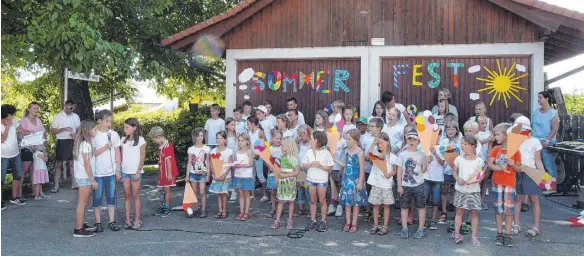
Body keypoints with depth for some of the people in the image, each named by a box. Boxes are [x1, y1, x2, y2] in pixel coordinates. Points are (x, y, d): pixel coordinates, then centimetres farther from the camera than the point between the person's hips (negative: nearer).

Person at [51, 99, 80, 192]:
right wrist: (64, 129, -18)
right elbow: (52, 131, -4)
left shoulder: (76, 116, 7)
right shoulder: (57, 117, -1)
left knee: (73, 163, 8)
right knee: (59, 164, 1)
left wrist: (75, 134, -13)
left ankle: (74, 183, 15)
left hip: (73, 142, 3)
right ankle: (56, 186, 4)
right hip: (62, 142, -3)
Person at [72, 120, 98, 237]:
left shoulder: (82, 142, 12)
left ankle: (81, 225, 26)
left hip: (81, 176, 9)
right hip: (85, 177, -9)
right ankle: (78, 230, 1)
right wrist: (93, 180, -17)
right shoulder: (86, 144, -17)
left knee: (83, 202, 17)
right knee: (82, 203, -4)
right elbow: (87, 163, -20)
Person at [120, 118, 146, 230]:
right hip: (125, 171, 4)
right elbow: (121, 156, 11)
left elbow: (142, 157, -6)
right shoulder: (124, 140, 10)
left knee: (135, 196, 0)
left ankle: (137, 220, 6)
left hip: (135, 172, -4)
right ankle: (128, 220, 10)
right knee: (127, 196, 6)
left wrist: (138, 171, -11)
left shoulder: (140, 140, -4)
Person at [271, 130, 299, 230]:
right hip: (282, 181, 6)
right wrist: (279, 176, 5)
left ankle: (290, 221, 14)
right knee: (280, 201, 6)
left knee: (290, 201, 4)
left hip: (290, 181, -6)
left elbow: (296, 172, -14)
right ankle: (277, 220, 8)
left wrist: (285, 175, -17)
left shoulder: (293, 158, -12)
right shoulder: (283, 156, 8)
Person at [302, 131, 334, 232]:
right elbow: (303, 166, 4)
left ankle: (323, 221, 14)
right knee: (313, 201, 11)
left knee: (322, 201, 4)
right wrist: (310, 164, -15)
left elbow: (330, 168, -6)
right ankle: (313, 221, 19)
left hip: (322, 180, -3)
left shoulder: (326, 153, -7)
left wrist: (320, 166, -19)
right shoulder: (309, 152, 2)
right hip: (311, 179, 3)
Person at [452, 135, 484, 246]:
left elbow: (482, 176, -1)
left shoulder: (479, 161, -5)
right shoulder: (459, 159, 0)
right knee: (459, 211, 7)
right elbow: (454, 172, 7)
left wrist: (475, 180, -20)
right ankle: (457, 234, 15)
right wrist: (458, 179, -13)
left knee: (474, 213, 5)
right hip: (460, 190, 1)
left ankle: (475, 236, 13)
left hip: (474, 190, -1)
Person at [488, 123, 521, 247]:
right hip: (497, 183, 2)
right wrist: (500, 168, -21)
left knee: (509, 210, 1)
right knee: (498, 209, 7)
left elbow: (519, 169, 0)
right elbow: (490, 164, -5)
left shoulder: (515, 150, -4)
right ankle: (499, 234, 15)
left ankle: (507, 235, 9)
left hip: (510, 183, -2)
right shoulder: (496, 149, 2)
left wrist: (512, 164, -20)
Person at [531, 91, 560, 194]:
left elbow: (555, 129, -12)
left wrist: (547, 141, -19)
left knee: (549, 165, -3)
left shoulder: (553, 113, -6)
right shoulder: (536, 112, 11)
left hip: (547, 143, -6)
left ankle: (552, 187, 4)